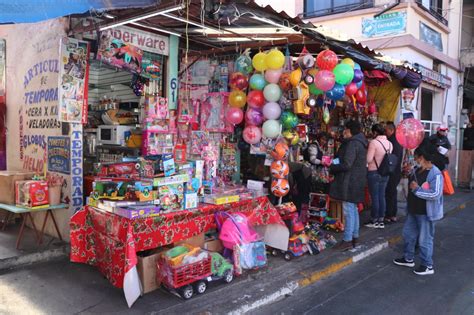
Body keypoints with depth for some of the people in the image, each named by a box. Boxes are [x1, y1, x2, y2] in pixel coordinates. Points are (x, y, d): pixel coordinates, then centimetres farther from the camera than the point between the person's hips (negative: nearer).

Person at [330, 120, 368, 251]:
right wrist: (335, 163, 8)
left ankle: (348, 240, 0)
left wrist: (331, 167, -8)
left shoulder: (352, 144, -18)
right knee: (353, 210, 16)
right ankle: (354, 237, 26)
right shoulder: (360, 143, 15)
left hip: (349, 183, -10)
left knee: (348, 211, -5)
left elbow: (346, 165, -23)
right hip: (356, 181, 10)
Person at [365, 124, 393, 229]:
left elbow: (368, 160, -17)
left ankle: (374, 221, 10)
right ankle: (381, 221, 17)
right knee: (382, 196, 11)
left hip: (374, 172, -6)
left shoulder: (374, 142, -16)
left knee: (375, 196, 2)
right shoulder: (389, 143, 3)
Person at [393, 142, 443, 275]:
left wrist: (417, 189, -24)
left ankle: (428, 266, 19)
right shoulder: (416, 170, 5)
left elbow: (435, 194, -29)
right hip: (413, 210, 9)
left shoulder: (435, 174, -21)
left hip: (425, 213, -9)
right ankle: (408, 259, 37)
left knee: (424, 240, 2)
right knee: (408, 234, 20)